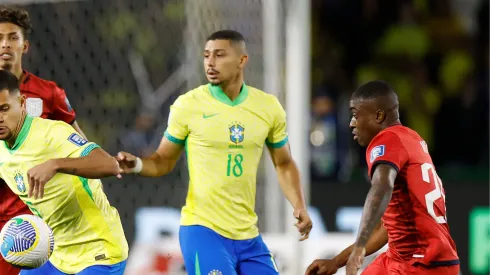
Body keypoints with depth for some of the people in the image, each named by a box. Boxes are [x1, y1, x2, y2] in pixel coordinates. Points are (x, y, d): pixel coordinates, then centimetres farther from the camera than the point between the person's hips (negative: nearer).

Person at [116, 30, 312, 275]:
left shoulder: (268, 107, 3)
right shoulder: (188, 105, -5)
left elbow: (284, 164, 16)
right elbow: (163, 161, 5)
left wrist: (299, 206, 2)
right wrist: (137, 165, -15)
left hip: (248, 235, 4)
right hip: (203, 230, -4)